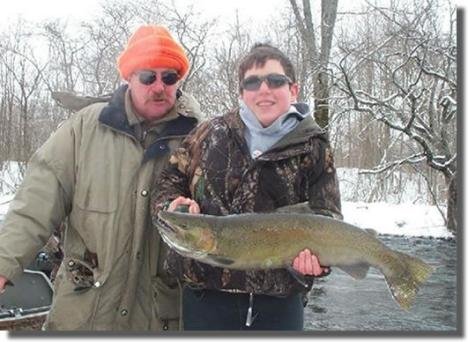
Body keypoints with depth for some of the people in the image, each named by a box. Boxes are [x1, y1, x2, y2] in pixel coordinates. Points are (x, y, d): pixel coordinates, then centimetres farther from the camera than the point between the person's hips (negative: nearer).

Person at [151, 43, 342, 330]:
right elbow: (167, 182, 9)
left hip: (278, 300, -1)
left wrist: (315, 255, -22)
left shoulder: (313, 148, 0)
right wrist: (172, 206, -13)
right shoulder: (212, 133, 4)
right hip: (206, 296, 1)